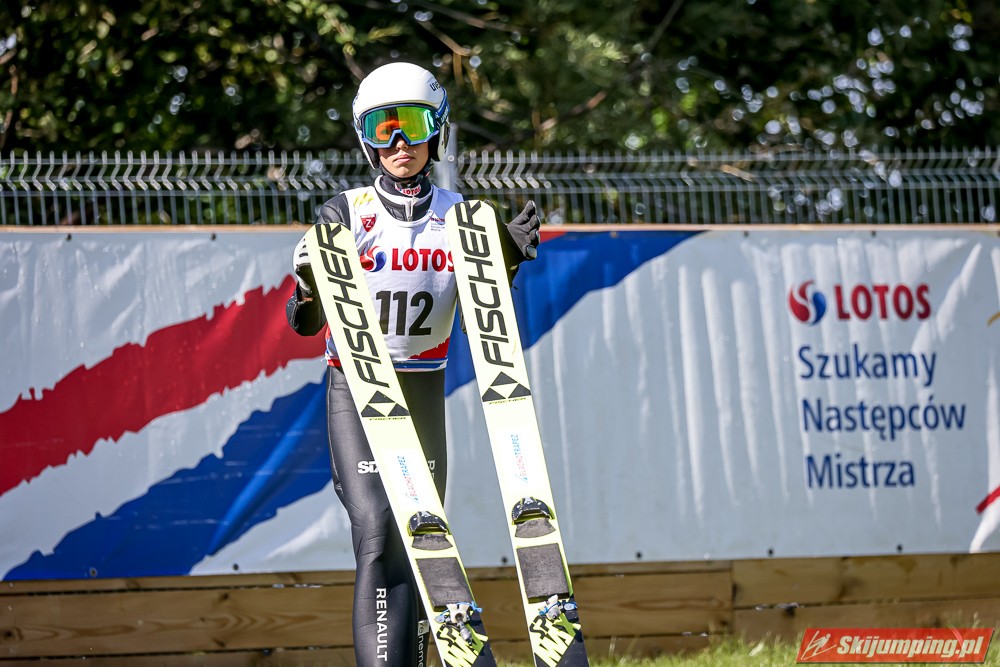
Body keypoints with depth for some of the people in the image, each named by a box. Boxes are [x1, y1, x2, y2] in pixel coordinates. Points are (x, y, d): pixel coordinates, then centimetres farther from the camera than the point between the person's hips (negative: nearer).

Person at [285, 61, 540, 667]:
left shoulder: (457, 215, 6)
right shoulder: (347, 214, -3)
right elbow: (305, 324, -5)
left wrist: (508, 260, -8)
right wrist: (308, 289, -26)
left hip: (424, 391, 4)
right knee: (380, 535, -18)